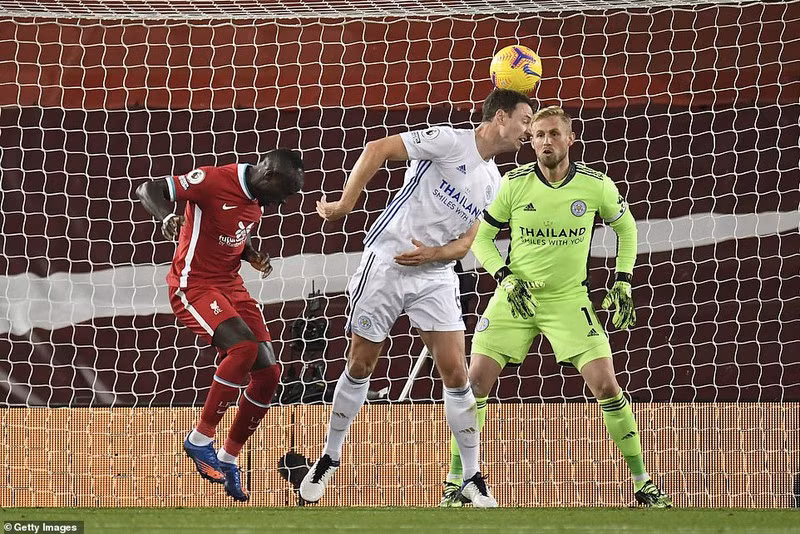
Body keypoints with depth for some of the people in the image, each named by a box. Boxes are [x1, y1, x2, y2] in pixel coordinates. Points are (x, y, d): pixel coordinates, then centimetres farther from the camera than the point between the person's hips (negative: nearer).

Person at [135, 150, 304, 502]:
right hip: (194, 286, -9)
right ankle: (200, 440, -15)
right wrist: (166, 218, -40)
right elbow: (147, 190, -19)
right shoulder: (215, 181, -19)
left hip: (231, 287, 9)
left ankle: (228, 459, 15)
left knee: (268, 373, 0)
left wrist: (253, 256, 3)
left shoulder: (258, 199, 6)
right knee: (244, 347, -29)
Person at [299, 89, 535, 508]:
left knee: (455, 373, -5)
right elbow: (378, 149, -16)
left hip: (434, 276, 5)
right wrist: (344, 205, -17)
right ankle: (328, 460, 23)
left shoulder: (493, 184, 10)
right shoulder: (449, 142, -11)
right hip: (385, 262, -5)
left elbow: (465, 242, 11)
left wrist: (434, 253, -11)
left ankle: (473, 480, 3)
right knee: (360, 366, 4)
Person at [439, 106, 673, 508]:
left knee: (607, 387, -11)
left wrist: (623, 284, 5)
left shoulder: (596, 185, -7)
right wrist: (506, 279, -12)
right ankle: (455, 484, 2)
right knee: (476, 381, -10)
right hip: (516, 295, 0)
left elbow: (625, 226, 12)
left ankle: (643, 485, 2)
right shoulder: (514, 184, -8)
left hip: (569, 298, 0)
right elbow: (481, 236, 3)